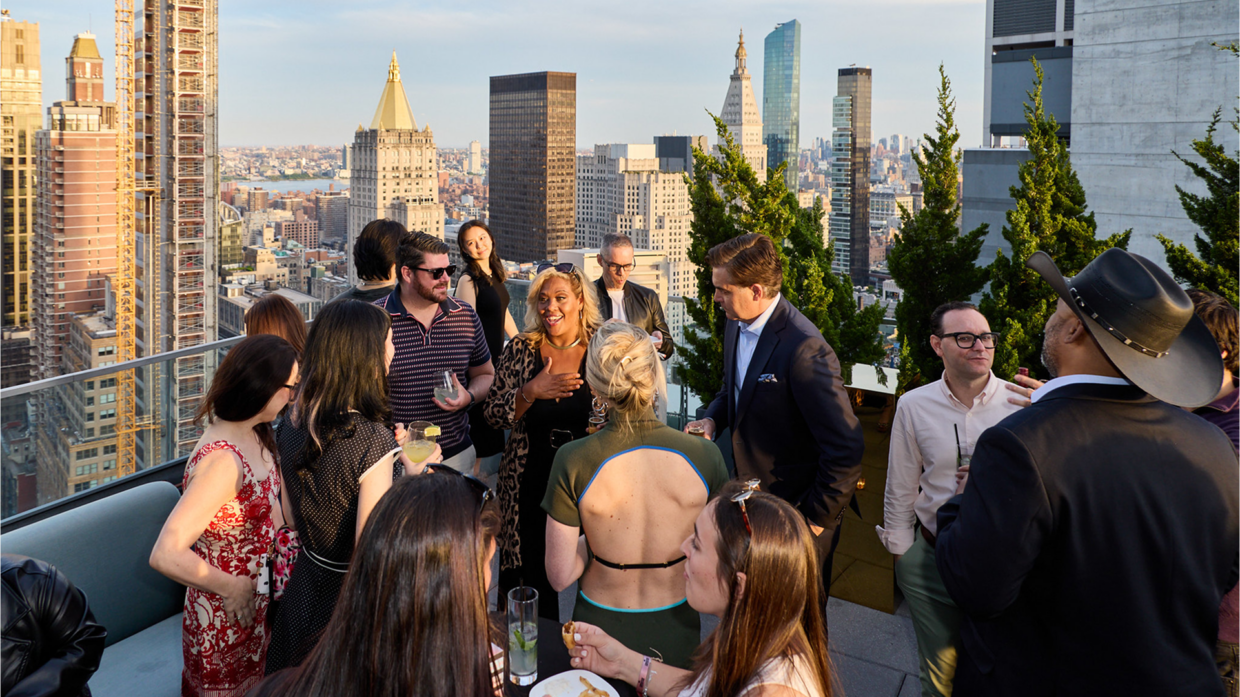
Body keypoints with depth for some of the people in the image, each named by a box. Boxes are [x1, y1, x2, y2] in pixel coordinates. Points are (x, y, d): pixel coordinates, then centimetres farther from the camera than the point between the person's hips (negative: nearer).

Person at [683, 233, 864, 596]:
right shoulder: (736, 326, 1)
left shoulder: (805, 350, -28)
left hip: (796, 512, -8)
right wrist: (712, 418, -1)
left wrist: (818, 519, -17)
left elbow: (845, 448, -26)